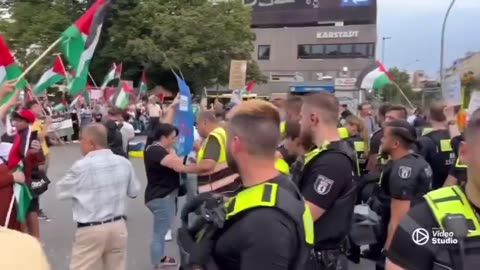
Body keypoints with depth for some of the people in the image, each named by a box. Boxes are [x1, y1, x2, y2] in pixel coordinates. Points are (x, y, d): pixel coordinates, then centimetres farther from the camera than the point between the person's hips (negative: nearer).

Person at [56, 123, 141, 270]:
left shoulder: (81, 166, -17)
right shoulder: (124, 163, -3)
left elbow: (61, 192, -3)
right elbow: (134, 191, 10)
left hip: (91, 230, -4)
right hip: (118, 226, 5)